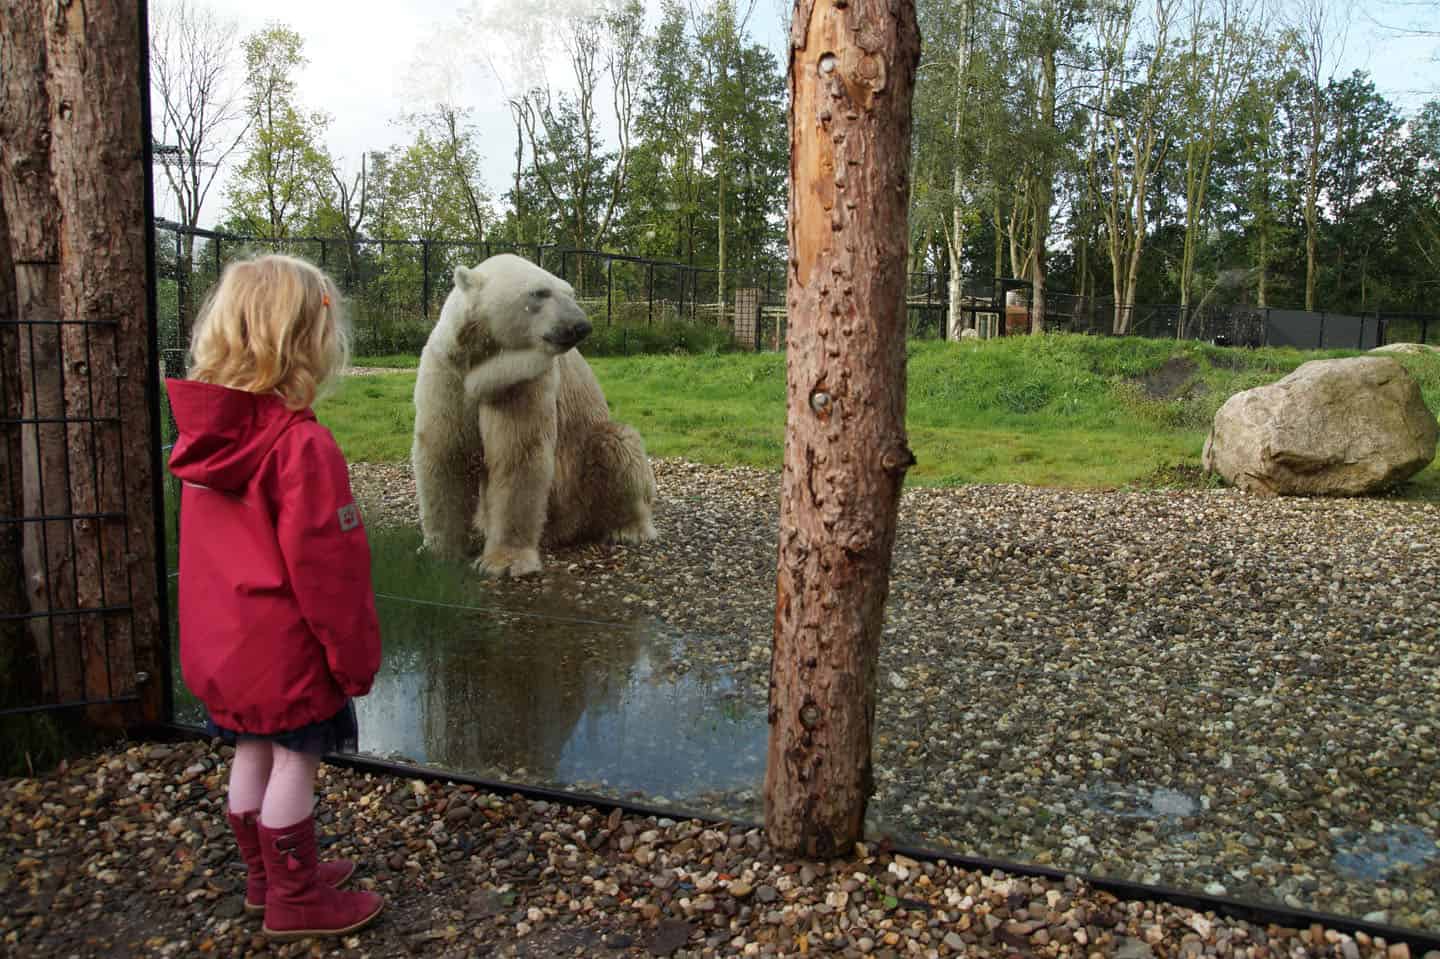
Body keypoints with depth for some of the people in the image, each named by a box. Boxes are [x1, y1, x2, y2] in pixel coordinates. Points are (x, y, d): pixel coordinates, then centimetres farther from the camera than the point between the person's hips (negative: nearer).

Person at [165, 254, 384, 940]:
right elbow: (326, 568, -22)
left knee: (253, 751, 19)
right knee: (296, 758, 7)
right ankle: (295, 900, 22)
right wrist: (354, 654, -11)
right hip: (284, 644, -8)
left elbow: (212, 546, 11)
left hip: (219, 641, 8)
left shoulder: (204, 436, 1)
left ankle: (266, 876, 37)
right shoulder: (302, 445, -24)